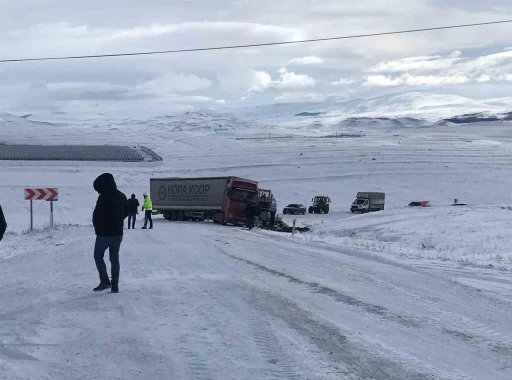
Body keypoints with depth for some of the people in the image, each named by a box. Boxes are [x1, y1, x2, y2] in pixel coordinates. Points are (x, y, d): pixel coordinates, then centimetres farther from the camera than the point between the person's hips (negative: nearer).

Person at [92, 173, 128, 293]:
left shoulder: (104, 197, -17)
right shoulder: (122, 196, 7)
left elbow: (96, 215, -15)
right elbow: (126, 212, 18)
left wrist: (98, 228, 0)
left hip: (105, 233, -7)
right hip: (118, 233, 7)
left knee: (98, 256, 9)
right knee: (114, 258, 11)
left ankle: (105, 281, 1)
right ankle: (115, 285, 8)